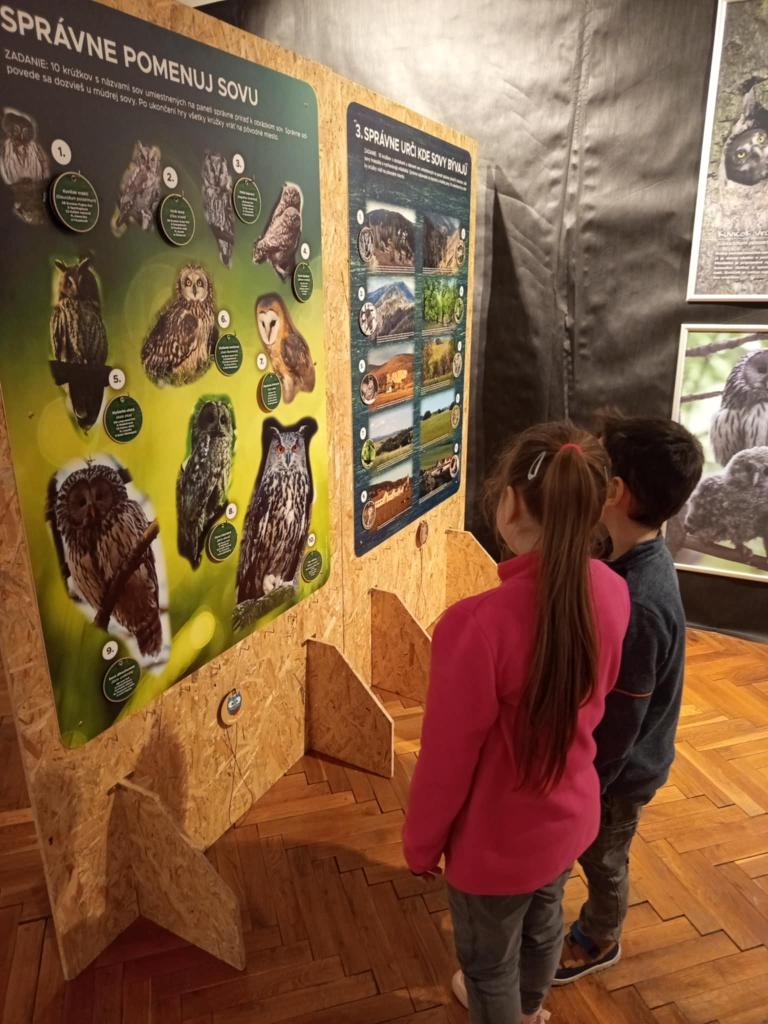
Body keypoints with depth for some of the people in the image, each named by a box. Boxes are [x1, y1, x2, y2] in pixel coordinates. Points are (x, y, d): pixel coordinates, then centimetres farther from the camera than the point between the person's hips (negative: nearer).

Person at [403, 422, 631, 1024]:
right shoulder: (614, 593, -17)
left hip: (497, 840, -6)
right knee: (544, 921, 34)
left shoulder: (478, 624, -38)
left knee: (489, 958, 25)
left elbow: (447, 758, -24)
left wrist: (421, 843, -6)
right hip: (572, 813, 6)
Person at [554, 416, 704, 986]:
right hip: (612, 751, 8)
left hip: (618, 769, -8)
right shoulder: (643, 556, -11)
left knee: (601, 859, 21)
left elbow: (615, 729, -28)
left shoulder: (637, 608, -40)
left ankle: (599, 942, 50)